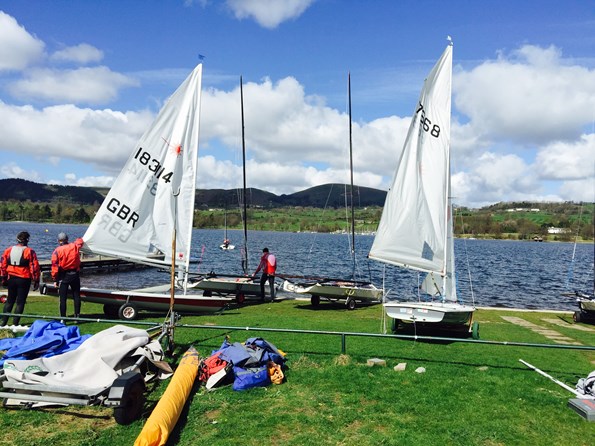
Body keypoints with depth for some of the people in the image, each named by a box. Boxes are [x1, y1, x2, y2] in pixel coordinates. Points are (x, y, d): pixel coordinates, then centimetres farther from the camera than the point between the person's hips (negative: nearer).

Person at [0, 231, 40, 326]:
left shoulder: (8, 250, 5)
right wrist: (36, 281, -4)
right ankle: (15, 324, 3)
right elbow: (34, 267, -11)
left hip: (11, 279, 5)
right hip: (24, 280, -5)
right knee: (20, 302, 3)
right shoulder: (29, 252, -10)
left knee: (9, 300, 19)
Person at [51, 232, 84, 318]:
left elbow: (55, 266, -10)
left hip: (63, 276, -2)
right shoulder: (75, 246, -2)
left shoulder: (57, 251, -9)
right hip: (75, 275, 2)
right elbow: (80, 241, 22)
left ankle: (63, 318, 6)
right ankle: (77, 316, 13)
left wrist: (55, 280, -5)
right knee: (76, 296, 11)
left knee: (63, 298, 4)